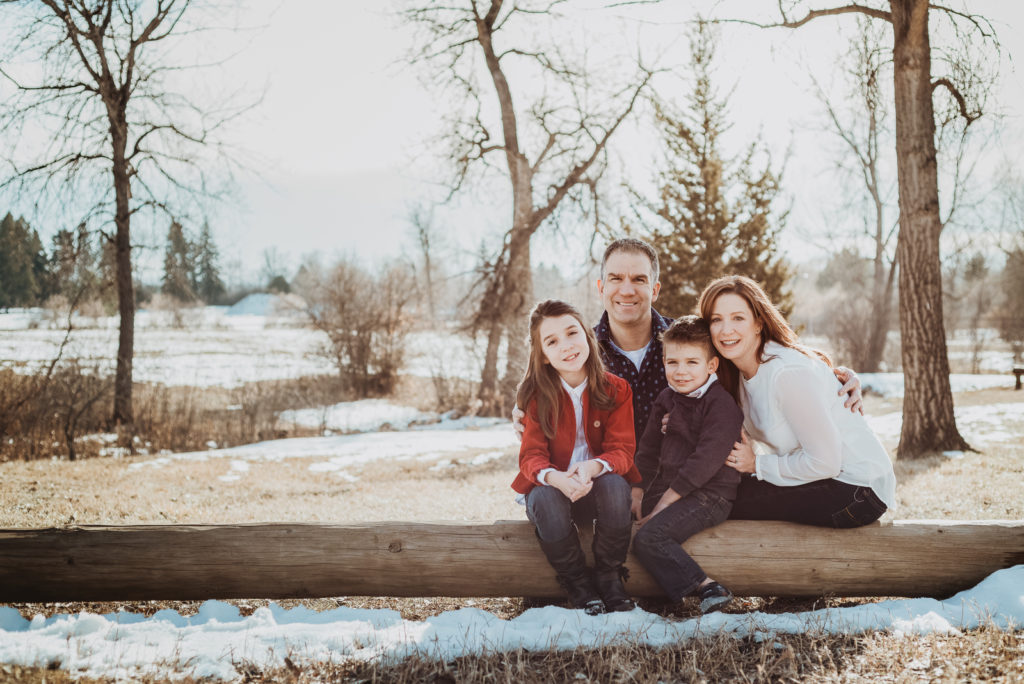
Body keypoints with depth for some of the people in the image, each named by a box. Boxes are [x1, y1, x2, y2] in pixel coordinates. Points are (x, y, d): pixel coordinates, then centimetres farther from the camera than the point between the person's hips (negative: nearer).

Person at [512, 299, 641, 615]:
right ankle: (577, 583, -13)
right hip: (553, 486, 0)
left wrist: (592, 467, -36)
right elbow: (531, 456, -13)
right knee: (544, 497, -34)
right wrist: (556, 478, -38)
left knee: (615, 484, -32)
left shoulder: (616, 389, -6)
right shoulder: (536, 396, -8)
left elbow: (621, 450, -11)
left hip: (599, 488, 0)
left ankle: (610, 578, -13)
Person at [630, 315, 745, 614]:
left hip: (708, 495, -9)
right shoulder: (665, 401, 13)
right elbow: (648, 449, 19)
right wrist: (638, 493, 8)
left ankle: (706, 587, -24)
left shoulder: (721, 404, -12)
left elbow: (708, 459, -20)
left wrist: (666, 500, -18)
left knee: (648, 537, -26)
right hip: (666, 491, 9)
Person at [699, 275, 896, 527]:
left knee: (731, 501, -14)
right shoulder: (743, 371, 4)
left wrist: (757, 464, -11)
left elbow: (825, 462, -23)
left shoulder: (788, 373, -24)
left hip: (859, 488, -9)